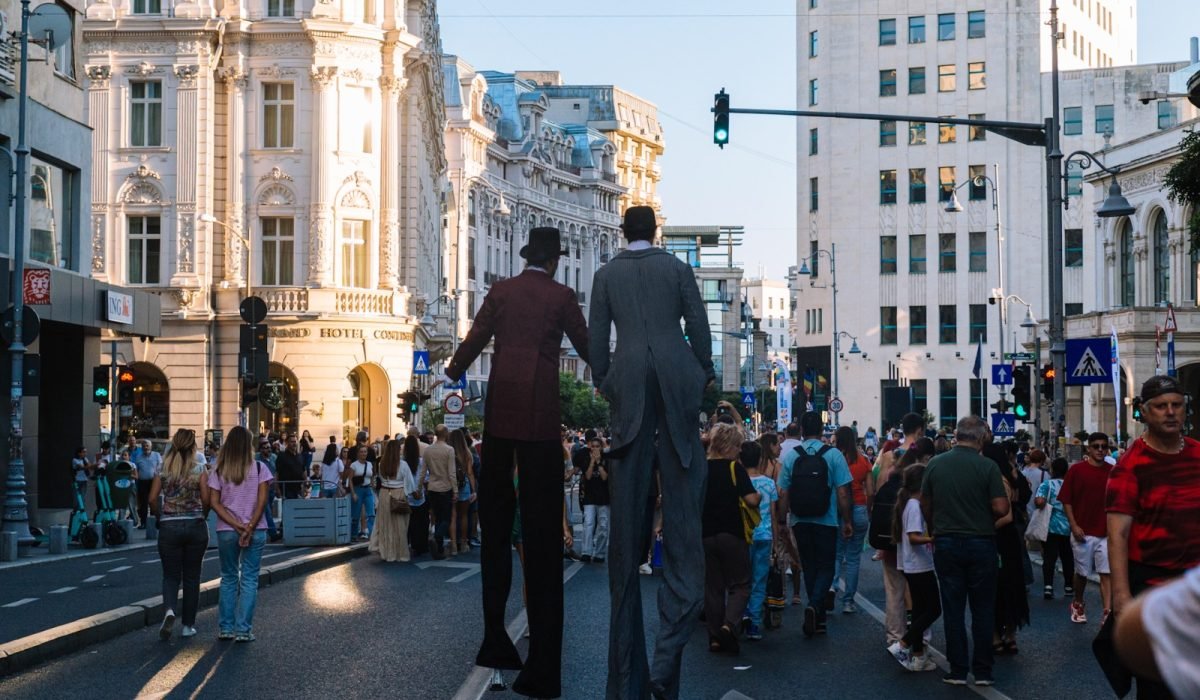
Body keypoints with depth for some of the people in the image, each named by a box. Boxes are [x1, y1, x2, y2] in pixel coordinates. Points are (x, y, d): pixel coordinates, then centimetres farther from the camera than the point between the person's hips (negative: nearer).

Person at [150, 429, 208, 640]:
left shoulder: (163, 470, 1)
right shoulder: (200, 470, -4)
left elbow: (152, 498, -4)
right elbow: (206, 499, -10)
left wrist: (160, 516, 12)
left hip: (169, 526, 1)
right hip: (195, 526, -1)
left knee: (171, 575, 8)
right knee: (191, 577, 10)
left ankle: (170, 609, -21)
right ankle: (188, 625, 13)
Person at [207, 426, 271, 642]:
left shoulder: (219, 472, 2)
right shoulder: (259, 469, -2)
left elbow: (214, 502, -5)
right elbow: (262, 500, -10)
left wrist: (237, 526, -9)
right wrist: (250, 527, -12)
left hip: (226, 532, 2)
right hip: (256, 532, -1)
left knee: (228, 578, 14)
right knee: (249, 579, 3)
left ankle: (226, 628, 14)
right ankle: (243, 630, 0)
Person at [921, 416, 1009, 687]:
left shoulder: (935, 464, -1)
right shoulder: (988, 467, -11)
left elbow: (925, 504, 6)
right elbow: (1001, 507, -15)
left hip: (946, 543, 2)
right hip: (981, 542, -2)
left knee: (953, 609, 7)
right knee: (982, 609, 8)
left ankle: (958, 670, 10)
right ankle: (982, 671, 11)